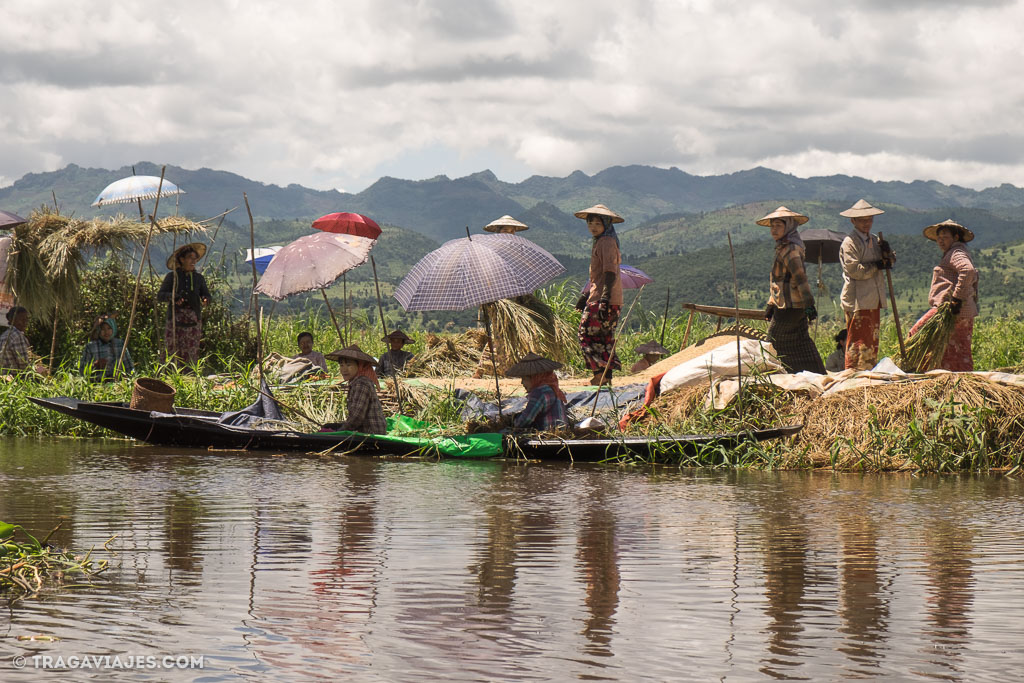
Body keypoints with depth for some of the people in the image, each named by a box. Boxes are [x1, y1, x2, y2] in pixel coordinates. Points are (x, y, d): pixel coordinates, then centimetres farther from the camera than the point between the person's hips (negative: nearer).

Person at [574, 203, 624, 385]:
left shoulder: (607, 242, -12)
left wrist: (604, 298, -28)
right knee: (606, 336, 11)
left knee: (587, 333, -10)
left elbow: (610, 273, -21)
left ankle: (600, 373, -14)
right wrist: (586, 295, 29)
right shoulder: (600, 242, 19)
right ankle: (607, 376, 13)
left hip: (605, 300, -10)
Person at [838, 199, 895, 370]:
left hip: (873, 299, 9)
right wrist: (878, 266, -12)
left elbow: (890, 262, 16)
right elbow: (854, 270, -18)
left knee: (872, 342, 12)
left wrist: (886, 252, -5)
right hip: (857, 300, -9)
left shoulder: (874, 240, 19)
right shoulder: (849, 242, -8)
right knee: (859, 342, -9)